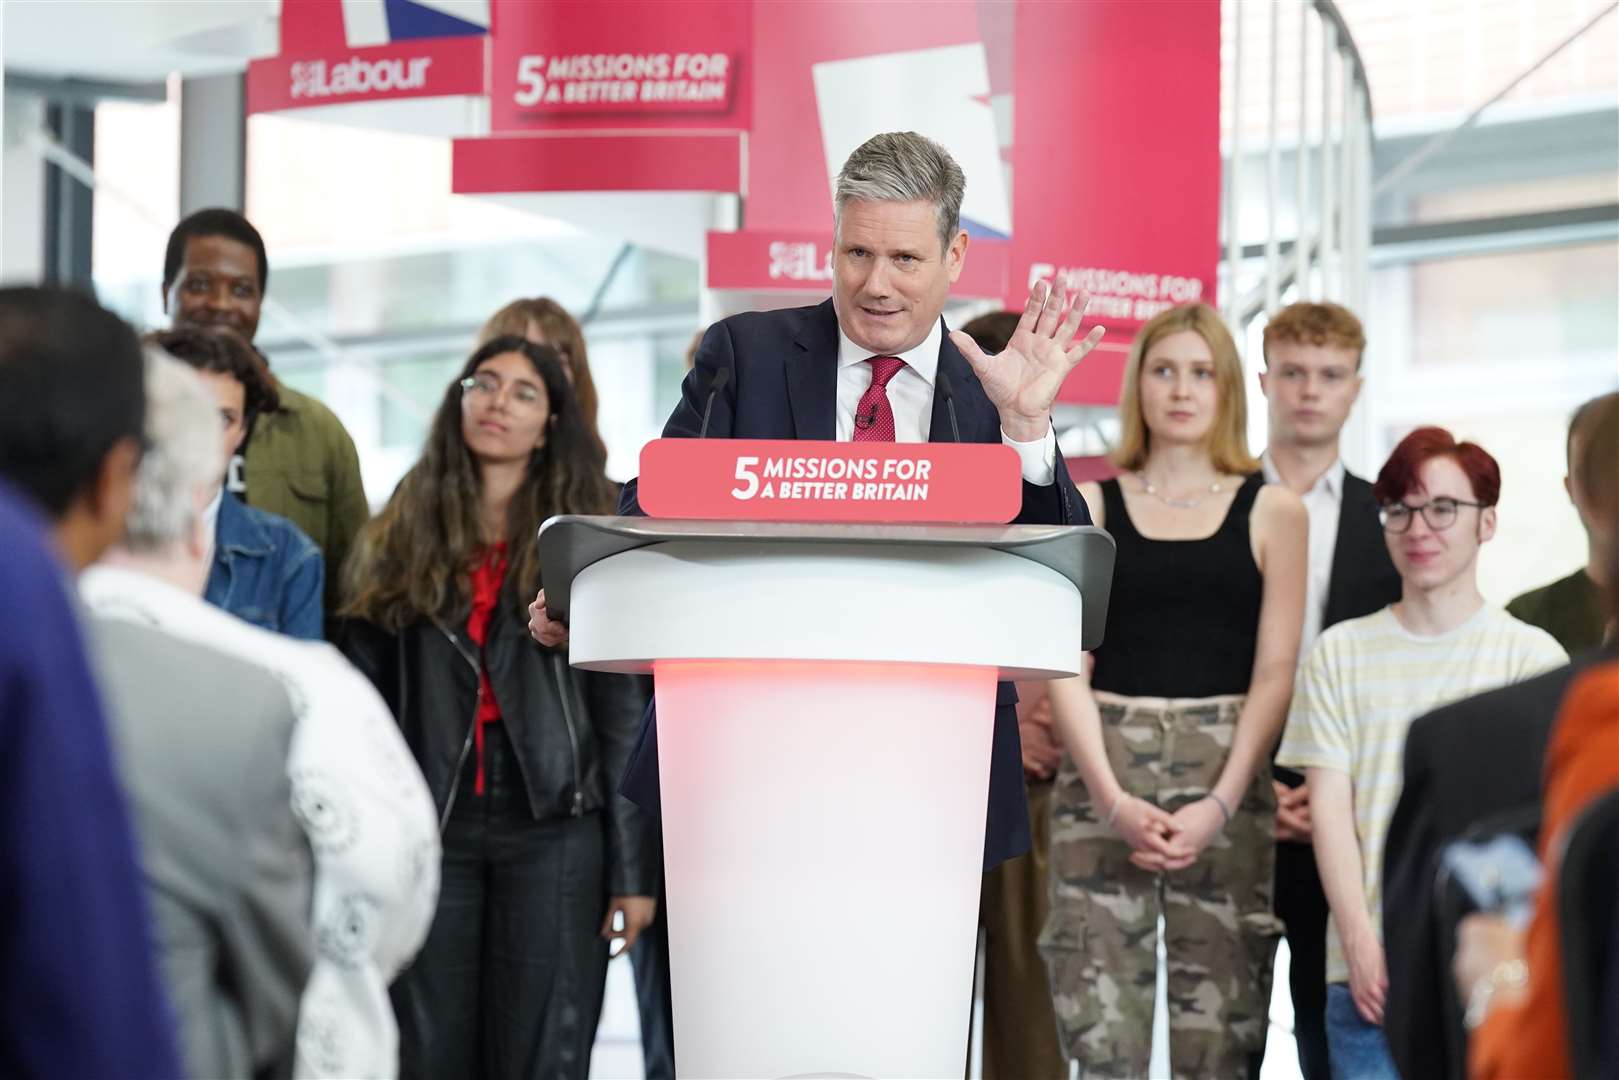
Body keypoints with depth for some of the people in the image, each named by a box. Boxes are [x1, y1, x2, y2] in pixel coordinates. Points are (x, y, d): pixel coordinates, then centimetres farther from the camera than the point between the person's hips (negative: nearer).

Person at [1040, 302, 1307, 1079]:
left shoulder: (1270, 511, 8)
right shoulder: (1090, 505, 9)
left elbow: (1275, 671, 3)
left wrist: (1220, 803, -9)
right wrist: (1112, 796, -10)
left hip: (1226, 777, 0)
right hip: (1103, 773, 0)